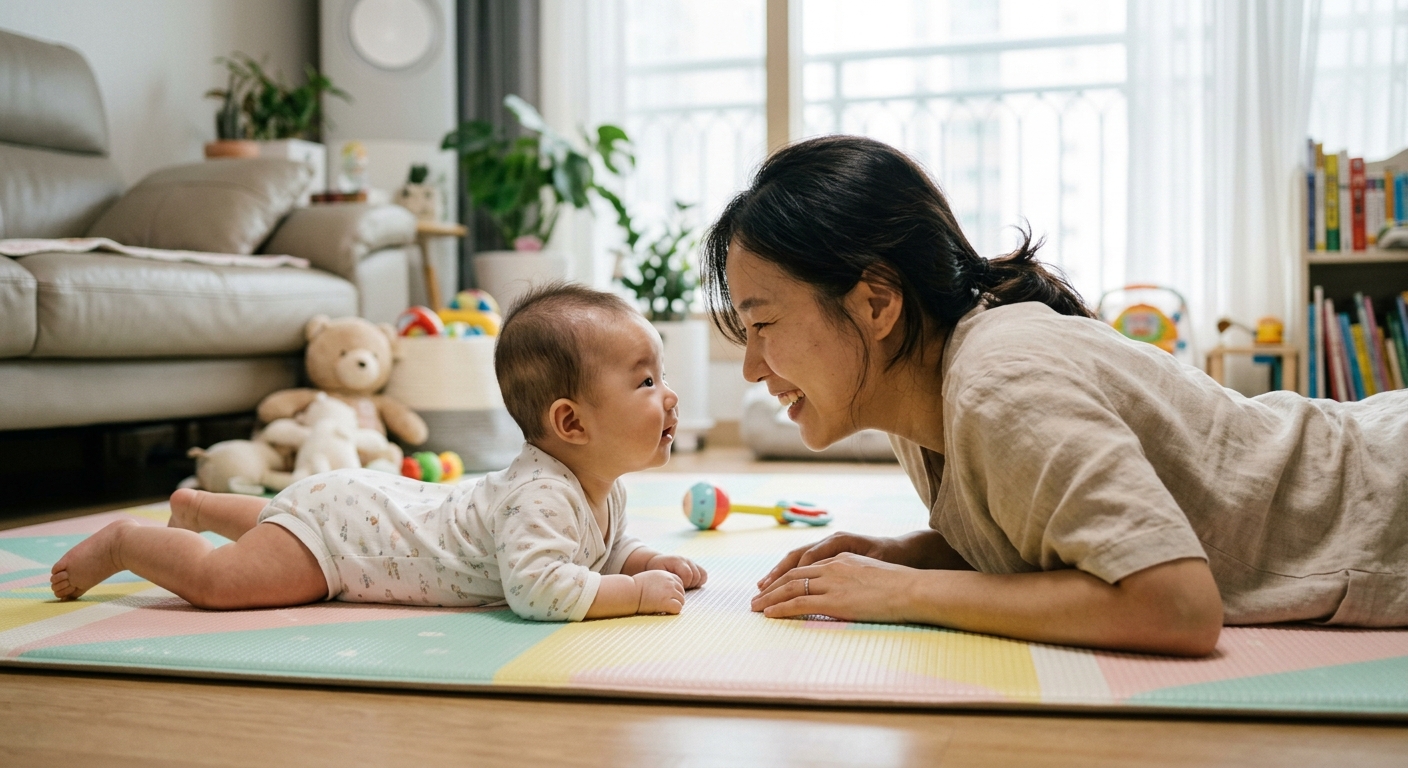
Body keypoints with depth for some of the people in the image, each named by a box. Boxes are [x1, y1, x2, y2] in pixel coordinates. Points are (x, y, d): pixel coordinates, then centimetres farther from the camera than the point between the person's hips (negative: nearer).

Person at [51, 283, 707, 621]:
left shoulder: (603, 493, -6)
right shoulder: (542, 493, -37)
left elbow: (603, 554, 13)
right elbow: (537, 588, -50)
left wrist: (649, 561, -7)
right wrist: (640, 591, -40)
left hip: (385, 504, 9)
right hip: (337, 520, -9)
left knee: (281, 527, 35)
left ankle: (197, 506, 59)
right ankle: (122, 542, 15)